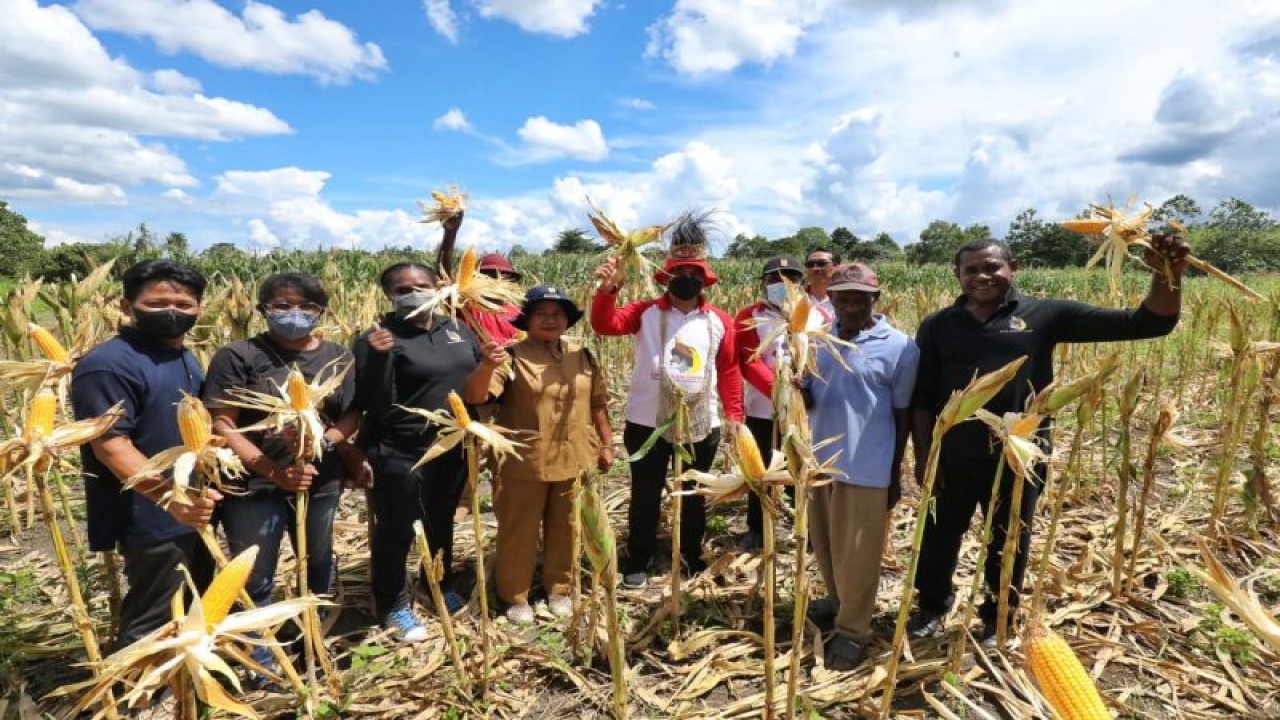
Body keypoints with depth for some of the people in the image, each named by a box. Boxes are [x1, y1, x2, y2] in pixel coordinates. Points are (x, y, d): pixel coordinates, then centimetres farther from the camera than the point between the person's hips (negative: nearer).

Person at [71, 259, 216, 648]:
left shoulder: (185, 357, 10)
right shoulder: (109, 364, -20)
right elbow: (110, 445, -27)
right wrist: (171, 496, -37)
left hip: (195, 512, 9)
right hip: (153, 521, -9)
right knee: (150, 626, 5)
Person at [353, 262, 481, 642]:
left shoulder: (457, 328, 3)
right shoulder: (380, 338, -14)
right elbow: (373, 405, -21)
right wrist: (379, 357, -32)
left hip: (452, 449, 6)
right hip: (398, 455, -5)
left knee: (441, 522, 23)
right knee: (395, 531, 10)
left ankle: (442, 586, 45)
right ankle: (394, 606, 31)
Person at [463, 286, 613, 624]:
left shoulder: (582, 356, 4)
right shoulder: (512, 356, -11)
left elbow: (598, 403, 12)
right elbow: (476, 396, -23)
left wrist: (606, 444, 11)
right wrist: (487, 366, -42)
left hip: (573, 460, 4)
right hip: (524, 463, -4)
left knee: (565, 529, 18)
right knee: (519, 531, 10)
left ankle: (559, 589, 37)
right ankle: (515, 596, 29)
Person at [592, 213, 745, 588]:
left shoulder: (719, 321, 3)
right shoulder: (646, 312, -4)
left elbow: (729, 371, 5)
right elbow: (606, 324, -20)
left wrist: (734, 416, 0)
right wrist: (608, 290, -38)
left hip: (702, 424, 2)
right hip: (647, 422, -2)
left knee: (694, 495, 18)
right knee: (645, 495, 11)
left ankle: (691, 559, 37)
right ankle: (637, 563, 28)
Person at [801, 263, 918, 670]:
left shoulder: (899, 347, -9)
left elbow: (903, 413, -3)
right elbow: (807, 401, 4)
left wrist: (895, 473, -1)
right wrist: (797, 387, -21)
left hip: (866, 467, -5)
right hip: (819, 460, 5)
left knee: (857, 553, 5)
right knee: (824, 543, 18)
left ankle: (852, 630, 22)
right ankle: (836, 600, 41)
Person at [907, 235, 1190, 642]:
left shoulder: (1045, 315, -3)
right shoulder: (938, 326, -1)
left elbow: (1147, 323, -5)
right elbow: (921, 398, 1)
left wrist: (1167, 274, -22)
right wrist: (923, 455, -3)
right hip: (952, 459, 1)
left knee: (1009, 545, 18)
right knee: (939, 538, 17)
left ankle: (998, 618, 43)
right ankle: (932, 606, 43)